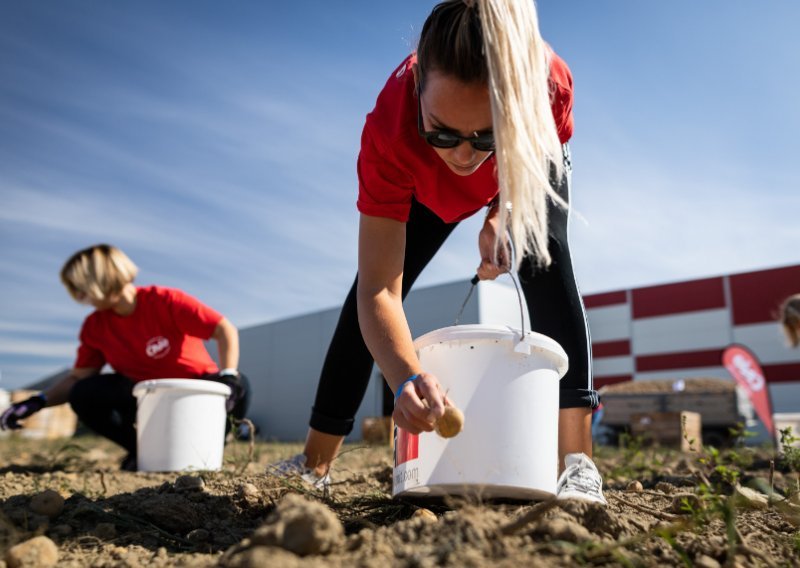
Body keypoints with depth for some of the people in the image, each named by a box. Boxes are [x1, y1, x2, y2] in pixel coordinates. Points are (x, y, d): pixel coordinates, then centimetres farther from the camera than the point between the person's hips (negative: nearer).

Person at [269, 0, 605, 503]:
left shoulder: (549, 81, -41)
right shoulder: (390, 132, -44)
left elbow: (543, 155, -14)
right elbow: (378, 289, -45)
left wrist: (503, 216, -31)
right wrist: (406, 376, -63)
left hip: (529, 170, 1)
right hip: (428, 190, 0)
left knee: (545, 260, -29)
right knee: (367, 292, -7)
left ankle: (576, 460, -24)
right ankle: (315, 463, 7)